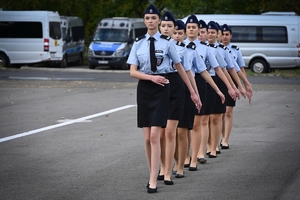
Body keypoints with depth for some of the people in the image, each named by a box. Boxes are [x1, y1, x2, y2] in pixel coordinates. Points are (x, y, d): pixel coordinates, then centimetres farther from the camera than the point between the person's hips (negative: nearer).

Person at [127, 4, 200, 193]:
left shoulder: (167, 42, -3)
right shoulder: (138, 43, 5)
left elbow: (180, 67, 5)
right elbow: (133, 71, 2)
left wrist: (192, 91, 8)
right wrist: (151, 77, -16)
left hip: (161, 88, -3)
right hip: (144, 88, 3)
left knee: (155, 136, -11)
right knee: (147, 138, 5)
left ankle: (153, 181, -9)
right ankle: (152, 174, 20)